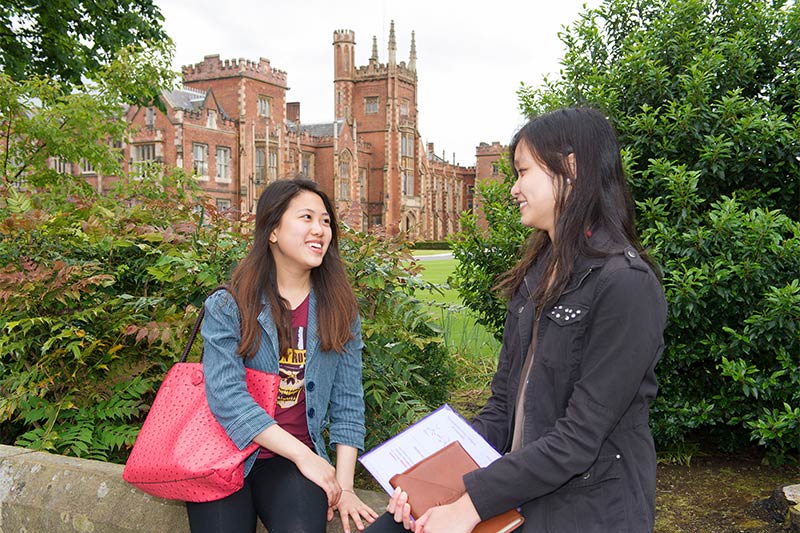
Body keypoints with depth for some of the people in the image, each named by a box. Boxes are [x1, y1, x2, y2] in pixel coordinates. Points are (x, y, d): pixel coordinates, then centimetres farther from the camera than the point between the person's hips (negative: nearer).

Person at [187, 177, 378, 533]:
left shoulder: (340, 311, 6)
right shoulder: (227, 307, -3)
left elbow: (347, 404, 5)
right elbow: (225, 395, -13)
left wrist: (344, 486, -5)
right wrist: (303, 454, -16)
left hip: (292, 463, 1)